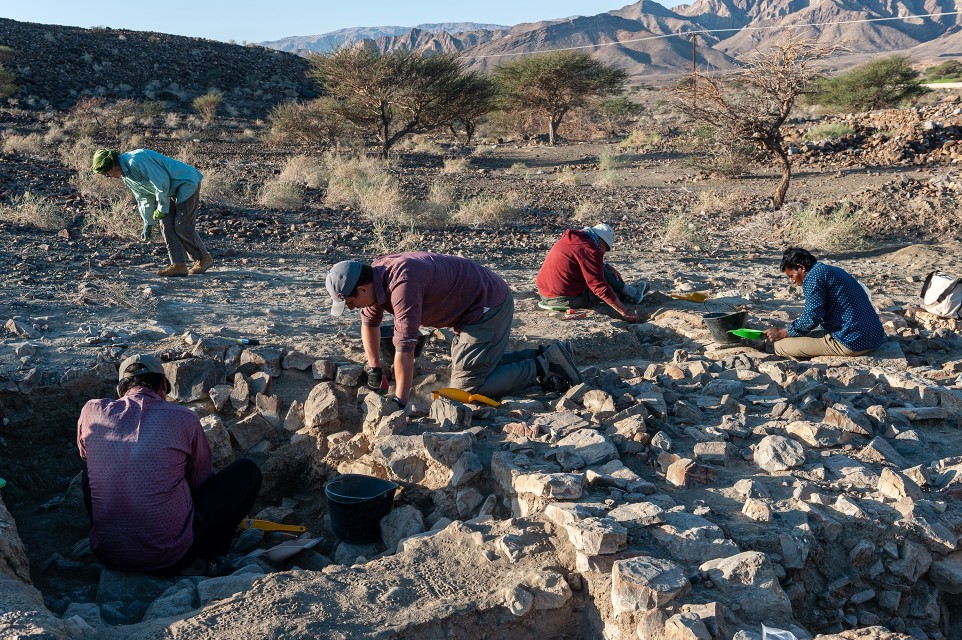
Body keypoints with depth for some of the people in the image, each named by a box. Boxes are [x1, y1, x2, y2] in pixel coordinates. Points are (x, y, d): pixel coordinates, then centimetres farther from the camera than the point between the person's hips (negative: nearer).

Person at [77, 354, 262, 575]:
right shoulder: (183, 418, -9)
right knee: (247, 471, 9)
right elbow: (199, 479, 7)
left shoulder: (92, 412, -1)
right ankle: (206, 558, 8)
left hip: (107, 554, 4)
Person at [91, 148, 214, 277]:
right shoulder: (125, 176, 8)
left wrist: (161, 208, -14)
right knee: (166, 224, 0)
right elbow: (143, 197, 17)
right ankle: (178, 264, -1)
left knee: (182, 227, -10)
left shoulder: (136, 160, -25)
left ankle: (204, 258, 6)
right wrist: (148, 224, 16)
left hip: (187, 183, -10)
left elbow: (162, 182, -25)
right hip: (172, 189, 10)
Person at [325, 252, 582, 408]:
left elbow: (405, 348, -33)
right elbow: (369, 323, 17)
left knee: (466, 385, -10)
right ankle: (541, 355, 22)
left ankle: (543, 368, -4)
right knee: (481, 366, 19)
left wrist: (399, 403, -28)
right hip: (475, 306, 10)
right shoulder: (375, 276, -1)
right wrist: (374, 369, 14)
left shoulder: (401, 284, -32)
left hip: (489, 305, -10)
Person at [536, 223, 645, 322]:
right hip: (566, 300, -10)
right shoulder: (589, 249, -18)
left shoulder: (573, 240, 11)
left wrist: (608, 267, 14)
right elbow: (599, 286, -23)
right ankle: (632, 295, 16)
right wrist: (625, 312, -19)